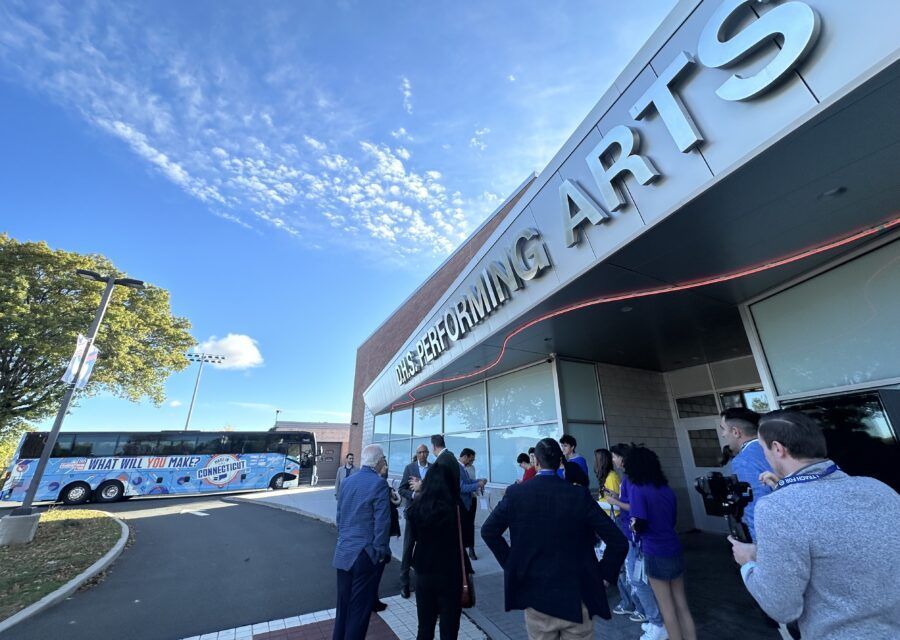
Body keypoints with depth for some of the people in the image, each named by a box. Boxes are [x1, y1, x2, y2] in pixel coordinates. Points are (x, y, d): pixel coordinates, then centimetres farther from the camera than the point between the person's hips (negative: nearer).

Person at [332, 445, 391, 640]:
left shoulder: (347, 481, 3)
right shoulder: (378, 483, -19)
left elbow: (339, 516, 11)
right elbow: (382, 522, -19)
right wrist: (380, 552, -8)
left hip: (343, 553, 7)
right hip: (366, 554, -6)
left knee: (343, 603, 21)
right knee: (360, 606, 9)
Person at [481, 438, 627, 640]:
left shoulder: (515, 493, -12)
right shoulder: (580, 495, -13)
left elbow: (488, 531, -5)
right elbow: (618, 542, -12)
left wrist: (511, 565, 4)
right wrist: (603, 576, 1)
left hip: (535, 594, 1)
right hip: (577, 596, 0)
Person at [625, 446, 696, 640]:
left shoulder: (638, 488, -18)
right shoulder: (667, 488, 3)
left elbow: (639, 523, -25)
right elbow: (672, 519, 14)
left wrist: (633, 526, -3)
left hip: (655, 553, -6)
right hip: (674, 549, 6)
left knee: (667, 608, 12)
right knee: (681, 605, 17)